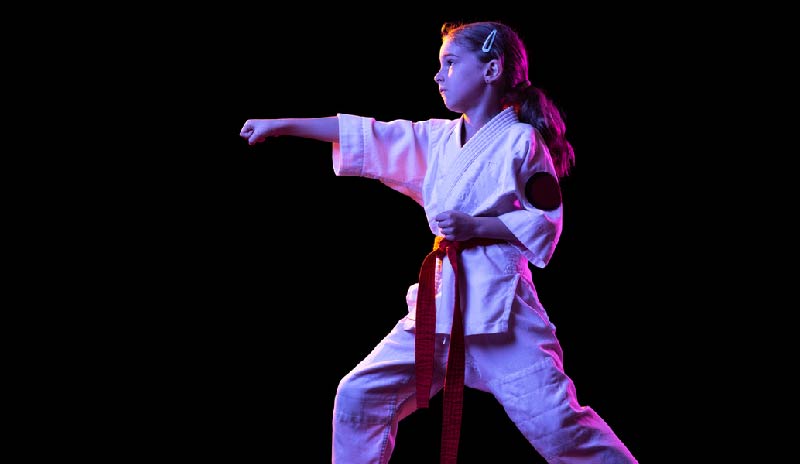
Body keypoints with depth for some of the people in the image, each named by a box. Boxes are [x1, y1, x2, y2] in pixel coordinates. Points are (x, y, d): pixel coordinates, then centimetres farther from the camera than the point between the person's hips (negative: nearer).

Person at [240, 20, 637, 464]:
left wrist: (475, 226, -16)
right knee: (360, 396, 2)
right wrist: (282, 124, 8)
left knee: (555, 421, -10)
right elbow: (365, 136, 11)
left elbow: (546, 221, -7)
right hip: (439, 299, 6)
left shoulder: (521, 141, -4)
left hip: (499, 300, -6)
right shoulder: (439, 139, 13)